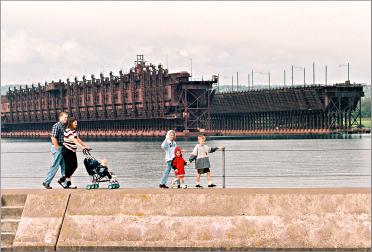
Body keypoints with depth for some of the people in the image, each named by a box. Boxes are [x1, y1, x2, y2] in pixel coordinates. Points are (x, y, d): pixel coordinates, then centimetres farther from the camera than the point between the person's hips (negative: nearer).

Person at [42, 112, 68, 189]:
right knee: (55, 166, -6)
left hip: (62, 148, 9)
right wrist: (57, 148, -21)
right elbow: (53, 137, -19)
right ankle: (46, 182, 1)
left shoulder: (64, 126, 15)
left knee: (64, 166, 8)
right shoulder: (56, 126, -13)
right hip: (57, 148, -9)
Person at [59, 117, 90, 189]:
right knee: (69, 167, -6)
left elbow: (78, 140, 14)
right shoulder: (68, 131, -19)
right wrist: (82, 147, -38)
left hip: (72, 151, 10)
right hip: (67, 151, -10)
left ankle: (62, 180, 18)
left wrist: (86, 146, 6)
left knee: (74, 166, 8)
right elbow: (74, 140, -29)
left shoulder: (74, 131, 12)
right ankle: (68, 184, 1)